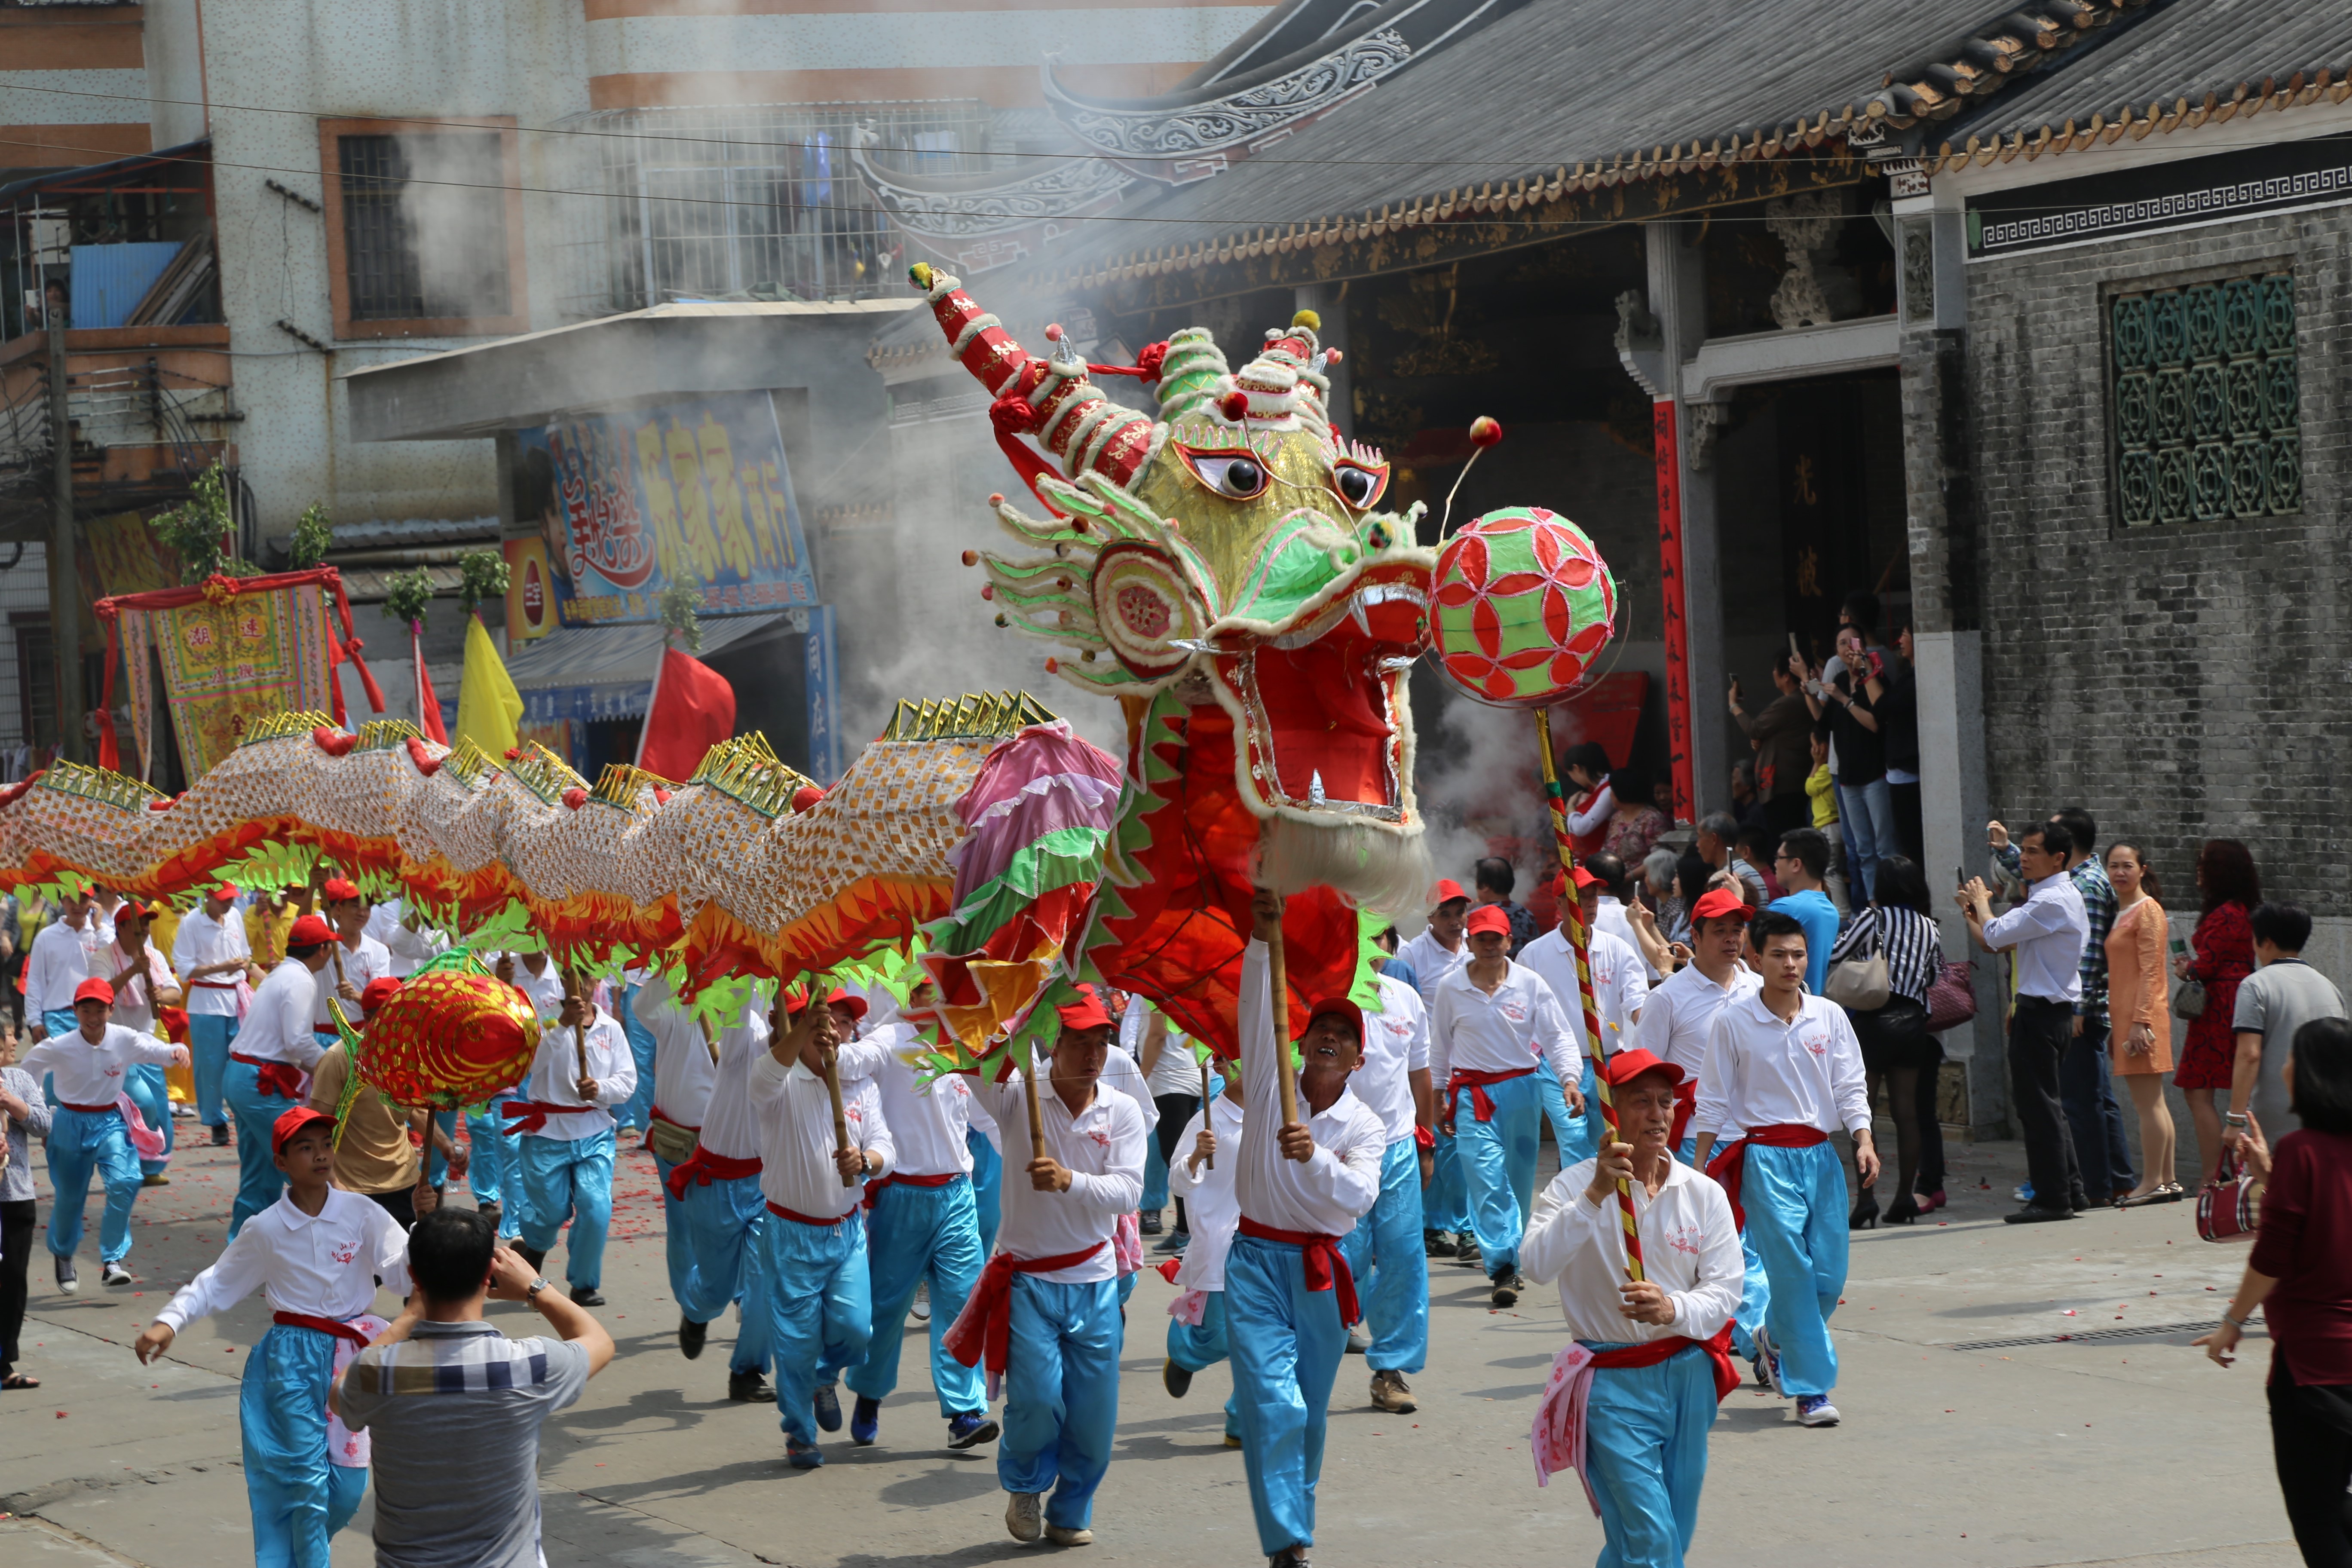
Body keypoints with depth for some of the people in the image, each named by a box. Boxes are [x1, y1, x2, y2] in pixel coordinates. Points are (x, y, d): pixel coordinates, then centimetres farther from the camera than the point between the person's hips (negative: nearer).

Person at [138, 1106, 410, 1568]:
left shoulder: (362, 1214, -3)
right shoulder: (267, 1229, -2)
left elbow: (403, 1276, -8)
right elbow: (218, 1285, 7)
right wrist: (168, 1322, -5)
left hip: (349, 1357, 2)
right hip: (292, 1360, -2)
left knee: (347, 1491, 3)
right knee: (307, 1481, -8)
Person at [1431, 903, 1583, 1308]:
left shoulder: (1530, 984, -1)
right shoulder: (1451, 988, 1)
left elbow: (1558, 1035, -2)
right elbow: (1439, 1046, 12)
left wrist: (1571, 1079, -17)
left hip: (1522, 1090, 1)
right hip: (1472, 1092, -1)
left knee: (1519, 1182, 10)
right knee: (1487, 1180, -15)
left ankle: (1511, 1260, 26)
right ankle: (1502, 1269, -20)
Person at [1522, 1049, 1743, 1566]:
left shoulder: (1704, 1194, 2)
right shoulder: (1574, 1186, -7)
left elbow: (1725, 1289, -3)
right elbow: (1538, 1265, -22)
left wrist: (1673, 1310, -25)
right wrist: (1595, 1194, -31)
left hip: (1688, 1377, 4)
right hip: (1613, 1382, -4)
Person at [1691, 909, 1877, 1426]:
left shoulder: (1829, 1016, 5)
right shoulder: (1733, 1021, -3)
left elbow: (1850, 1087, 8)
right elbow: (1714, 1100, 3)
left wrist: (1864, 1141, -7)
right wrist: (1701, 1168, 2)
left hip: (1820, 1153, 4)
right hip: (1765, 1156, -4)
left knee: (1829, 1276, 3)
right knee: (1793, 1272, -10)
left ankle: (1776, 1339, 33)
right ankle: (1811, 1388, -2)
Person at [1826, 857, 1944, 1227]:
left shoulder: (1874, 918, -6)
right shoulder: (1929, 928, 7)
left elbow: (1836, 954, -2)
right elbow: (1934, 975, 13)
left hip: (1873, 1019, -5)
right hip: (1912, 1020, 5)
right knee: (1907, 1111, 9)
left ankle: (1866, 1199, -11)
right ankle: (1905, 1199, 12)